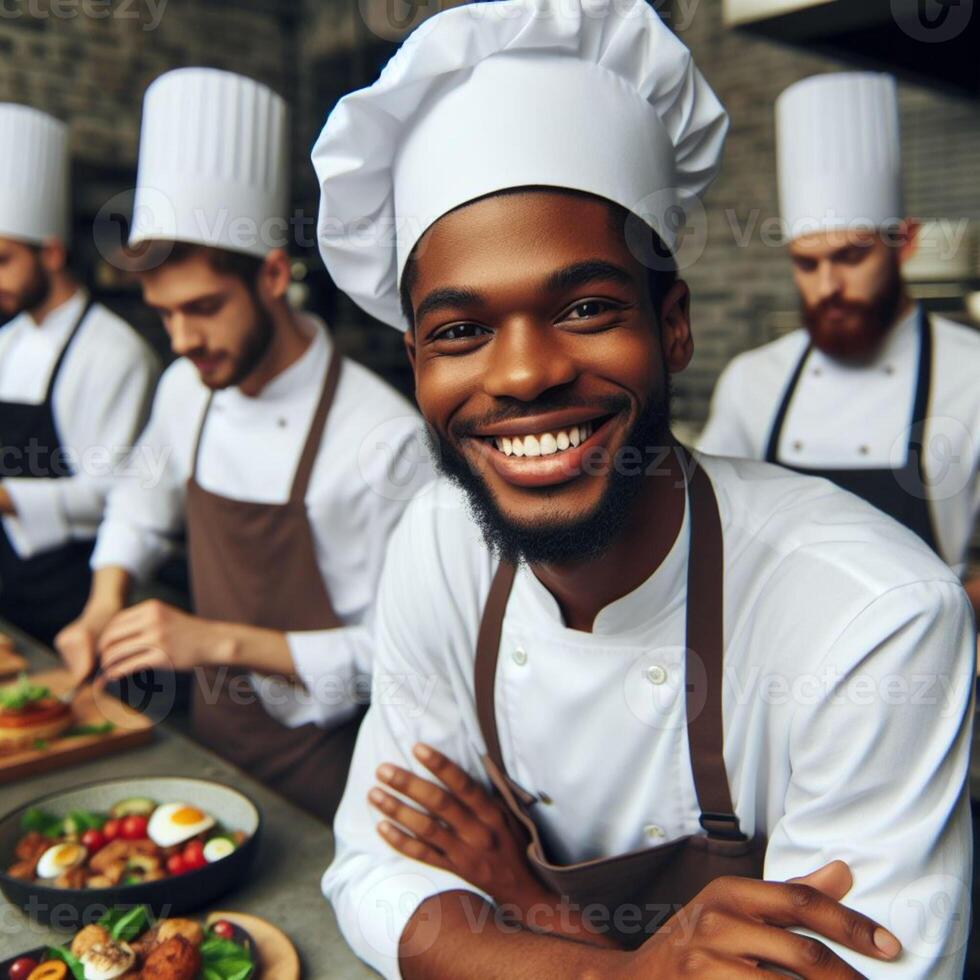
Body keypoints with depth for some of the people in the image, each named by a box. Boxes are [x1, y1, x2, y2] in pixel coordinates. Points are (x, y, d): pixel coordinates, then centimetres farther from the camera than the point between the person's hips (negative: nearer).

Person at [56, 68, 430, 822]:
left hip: (319, 762, -5)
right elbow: (145, 502, 15)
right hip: (212, 732, 6)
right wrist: (107, 602, -2)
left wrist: (224, 642, -27)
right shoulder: (187, 389, -5)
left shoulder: (383, 436, -25)